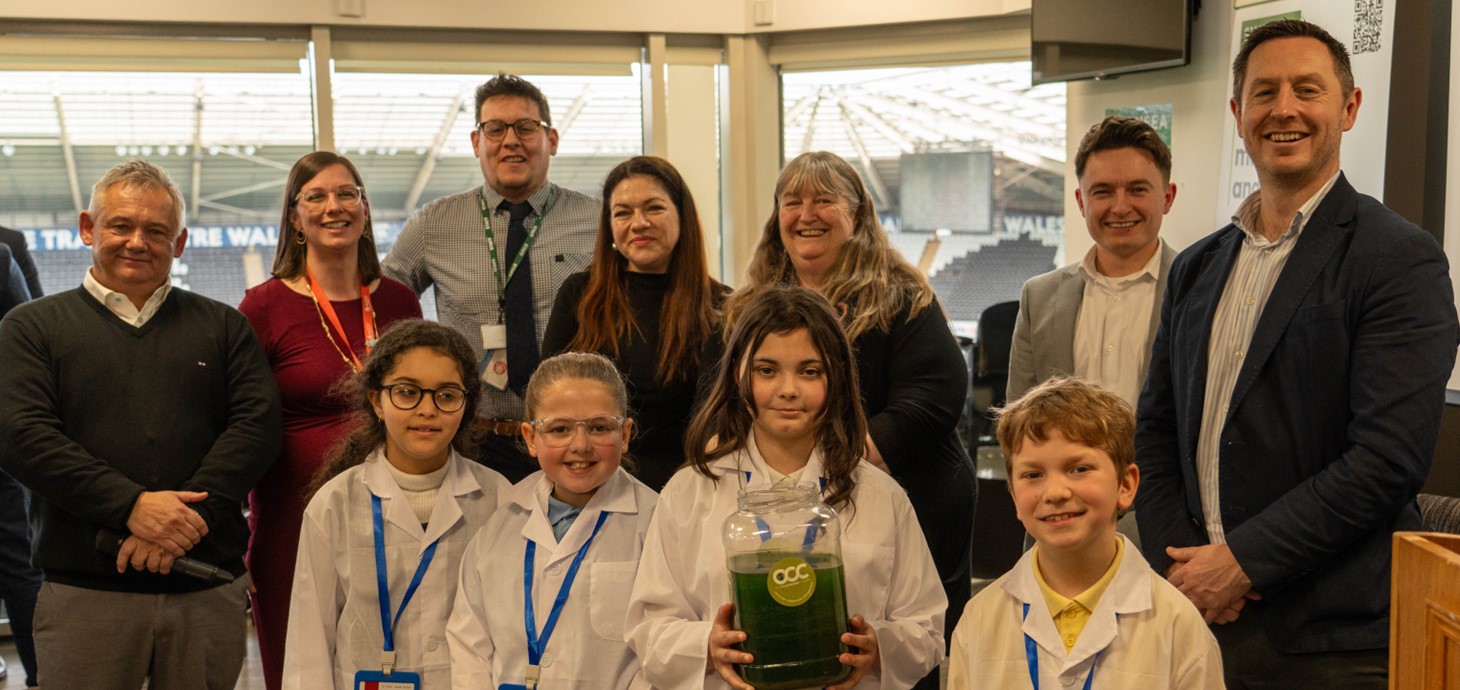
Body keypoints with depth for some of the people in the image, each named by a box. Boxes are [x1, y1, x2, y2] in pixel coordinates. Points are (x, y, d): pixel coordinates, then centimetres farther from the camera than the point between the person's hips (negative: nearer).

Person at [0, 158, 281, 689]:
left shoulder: (222, 326, 14)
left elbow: (258, 423, 2)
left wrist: (190, 514, -13)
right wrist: (130, 505, -16)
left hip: (208, 590, 2)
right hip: (83, 591, -1)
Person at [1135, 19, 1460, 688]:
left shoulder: (1401, 259, -8)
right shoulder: (1197, 267, 11)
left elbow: (1388, 457, -16)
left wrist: (1242, 559, -15)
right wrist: (1176, 561, -3)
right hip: (1200, 616, 5)